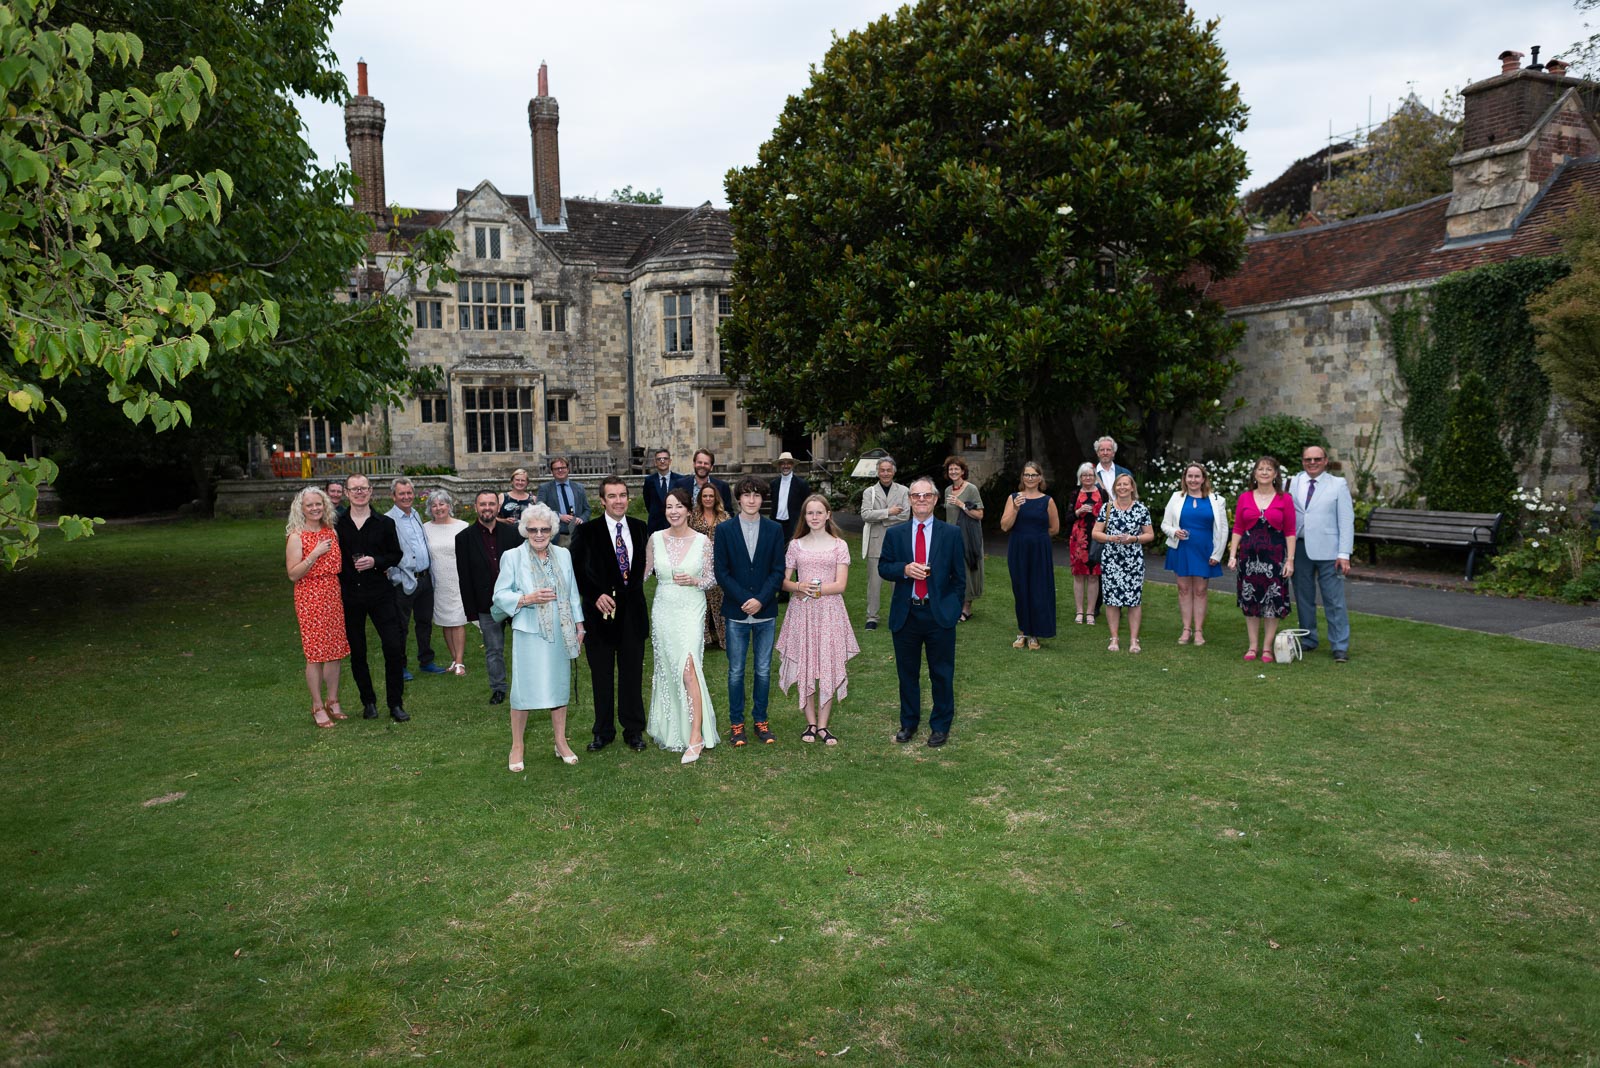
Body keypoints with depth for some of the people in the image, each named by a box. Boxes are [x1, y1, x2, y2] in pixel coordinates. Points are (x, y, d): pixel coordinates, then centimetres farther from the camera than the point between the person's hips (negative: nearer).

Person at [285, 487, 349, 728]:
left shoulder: (330, 531, 10)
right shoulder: (296, 536, -7)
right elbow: (293, 574, -12)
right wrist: (315, 554, -19)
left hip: (334, 595, 6)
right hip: (310, 597, -6)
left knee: (335, 651, 8)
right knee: (315, 653, -2)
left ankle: (332, 702, 20)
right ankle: (318, 707, 6)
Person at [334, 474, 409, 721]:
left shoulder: (385, 523, 3)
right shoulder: (338, 525, 3)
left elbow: (396, 555, 6)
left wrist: (376, 562, -11)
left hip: (380, 593, -1)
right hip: (350, 596, 1)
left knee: (393, 647, -6)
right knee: (357, 652, 8)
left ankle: (395, 703, 6)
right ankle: (368, 702, 22)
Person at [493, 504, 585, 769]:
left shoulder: (563, 555, 8)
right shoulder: (512, 557, -5)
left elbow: (572, 592, 14)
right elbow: (500, 596, -4)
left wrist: (579, 624, 13)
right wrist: (528, 599, -19)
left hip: (560, 634, 4)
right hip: (529, 633, -4)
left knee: (560, 686, 12)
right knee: (524, 689, -1)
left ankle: (561, 742, 25)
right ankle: (517, 747, 14)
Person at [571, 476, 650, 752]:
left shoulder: (640, 529, 5)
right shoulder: (587, 532, -4)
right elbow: (576, 571, -3)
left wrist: (632, 584, -1)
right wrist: (596, 596, -14)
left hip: (632, 612, 2)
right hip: (600, 612, -2)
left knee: (632, 674, 8)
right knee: (601, 676, 8)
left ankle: (633, 730, 20)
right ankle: (603, 731, 21)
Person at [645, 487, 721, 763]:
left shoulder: (702, 541, -4)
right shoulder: (656, 538, 2)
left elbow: (712, 578, 4)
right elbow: (644, 571, 14)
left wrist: (694, 580, -15)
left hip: (692, 609, -3)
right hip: (664, 610, 3)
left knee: (688, 668, -15)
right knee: (667, 667, 10)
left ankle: (695, 737, -13)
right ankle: (671, 726, 28)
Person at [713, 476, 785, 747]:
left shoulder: (774, 530, 3)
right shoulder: (724, 529, -1)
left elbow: (778, 571, 0)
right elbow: (721, 572, -3)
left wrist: (760, 600, -13)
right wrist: (744, 599, -13)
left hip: (766, 612, 1)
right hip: (737, 612, -1)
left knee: (763, 670, 9)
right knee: (736, 671, 6)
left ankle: (761, 720, 22)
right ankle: (736, 723, 17)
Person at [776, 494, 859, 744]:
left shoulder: (839, 545, 3)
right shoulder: (795, 545, 7)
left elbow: (840, 584, -4)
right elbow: (784, 581, 5)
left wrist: (818, 589, -17)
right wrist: (799, 587, -16)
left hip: (829, 611, -1)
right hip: (801, 611, 1)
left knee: (829, 667, -2)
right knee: (804, 667, 3)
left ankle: (823, 725, 7)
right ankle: (811, 723, 14)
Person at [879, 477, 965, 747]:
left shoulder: (950, 534, 1)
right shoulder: (895, 534, 4)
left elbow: (959, 575, 4)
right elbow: (883, 567, 4)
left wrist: (955, 608, 0)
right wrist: (904, 569, -15)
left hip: (940, 614, -1)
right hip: (905, 614, 2)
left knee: (942, 673, 6)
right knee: (907, 673, 12)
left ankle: (941, 726, 21)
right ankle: (908, 723, 27)